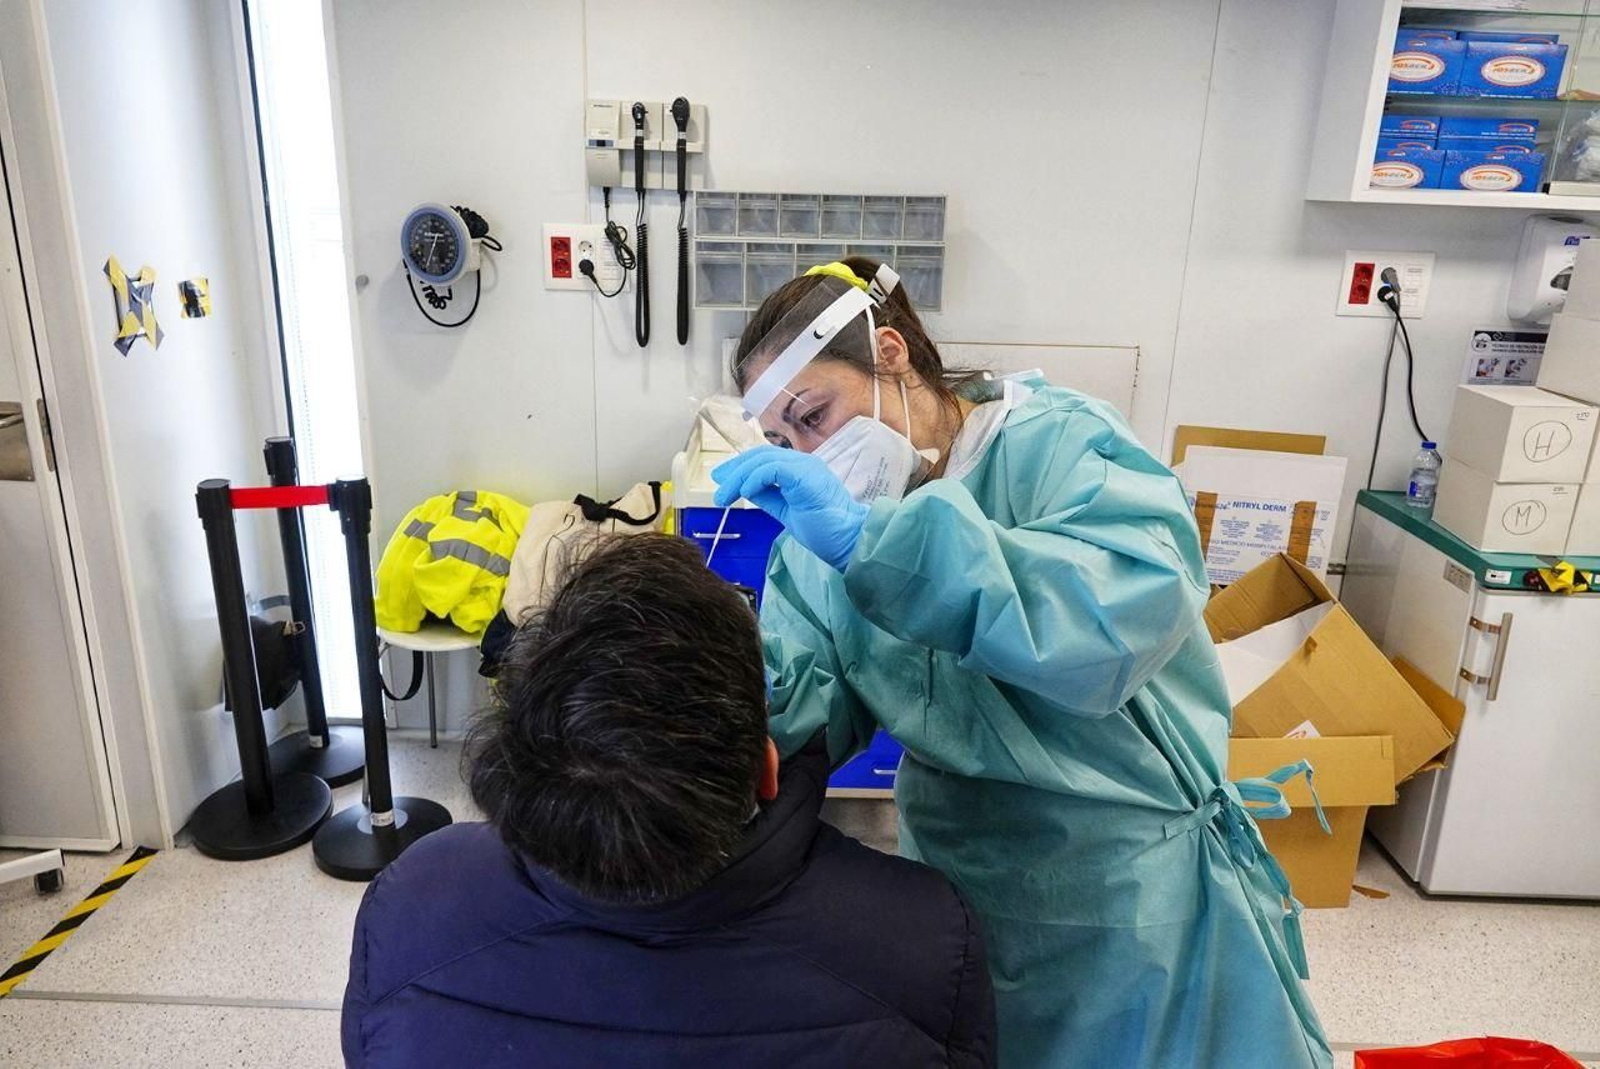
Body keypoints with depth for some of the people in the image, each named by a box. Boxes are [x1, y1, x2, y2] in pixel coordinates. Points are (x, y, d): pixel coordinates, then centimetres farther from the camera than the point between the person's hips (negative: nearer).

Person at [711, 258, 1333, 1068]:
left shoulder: (1055, 445, -18)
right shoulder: (826, 521, 0)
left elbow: (1133, 610, -38)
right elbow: (808, 698, -7)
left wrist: (871, 540, -42)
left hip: (1129, 888, -4)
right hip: (953, 883, 5)